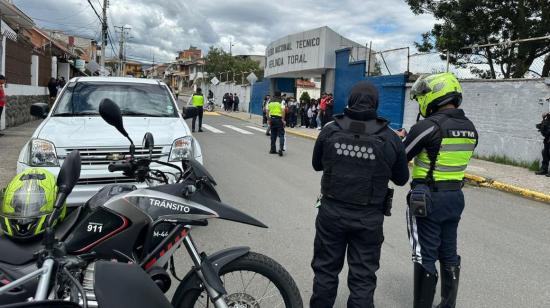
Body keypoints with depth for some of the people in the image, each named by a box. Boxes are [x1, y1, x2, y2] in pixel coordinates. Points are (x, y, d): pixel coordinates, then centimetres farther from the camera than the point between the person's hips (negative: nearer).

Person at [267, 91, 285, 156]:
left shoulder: (270, 101, 9)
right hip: (279, 119, -5)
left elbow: (267, 111, 8)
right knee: (281, 134, -1)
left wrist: (269, 119, 14)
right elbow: (283, 110, -16)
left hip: (272, 119, 5)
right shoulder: (281, 101, -6)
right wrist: (283, 119, -11)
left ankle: (273, 149, 17)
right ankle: (280, 148, -15)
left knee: (273, 135, 13)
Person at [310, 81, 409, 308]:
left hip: (332, 212, 1)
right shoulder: (390, 139, -9)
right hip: (369, 218, -1)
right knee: (363, 277, 11)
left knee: (326, 269, 18)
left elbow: (317, 164, 8)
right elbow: (401, 179, 3)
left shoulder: (330, 131, -7)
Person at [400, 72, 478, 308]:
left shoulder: (429, 126, -18)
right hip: (455, 196, 7)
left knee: (425, 256, 2)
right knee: (449, 253, 18)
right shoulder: (470, 128, 5)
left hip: (428, 198, -7)